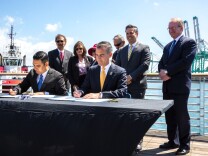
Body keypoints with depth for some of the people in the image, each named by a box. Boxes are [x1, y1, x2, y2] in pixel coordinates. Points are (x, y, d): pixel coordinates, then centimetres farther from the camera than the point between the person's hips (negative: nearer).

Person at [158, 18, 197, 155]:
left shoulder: (189, 42, -3)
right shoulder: (167, 46, 21)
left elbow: (185, 61, -16)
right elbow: (161, 63, 16)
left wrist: (168, 72, -13)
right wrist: (162, 72, -6)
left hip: (180, 86, -7)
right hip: (167, 86, 7)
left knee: (182, 116, -1)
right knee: (169, 115, 12)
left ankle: (185, 145, 11)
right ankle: (171, 141, 23)